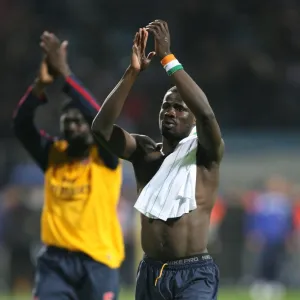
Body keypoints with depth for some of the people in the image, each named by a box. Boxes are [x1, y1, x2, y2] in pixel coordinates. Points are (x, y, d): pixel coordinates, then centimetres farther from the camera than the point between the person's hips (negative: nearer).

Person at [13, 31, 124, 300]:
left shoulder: (105, 157, -3)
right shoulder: (53, 155, 6)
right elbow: (21, 124, -8)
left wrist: (66, 76, -26)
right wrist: (41, 84, -23)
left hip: (98, 262, -2)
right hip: (56, 260, 2)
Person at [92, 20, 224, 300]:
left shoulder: (204, 154, -3)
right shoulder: (144, 152, 8)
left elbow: (206, 114, -24)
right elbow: (101, 127, -8)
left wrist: (168, 59, -23)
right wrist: (132, 73, -17)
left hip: (194, 274, -5)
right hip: (150, 272, 5)